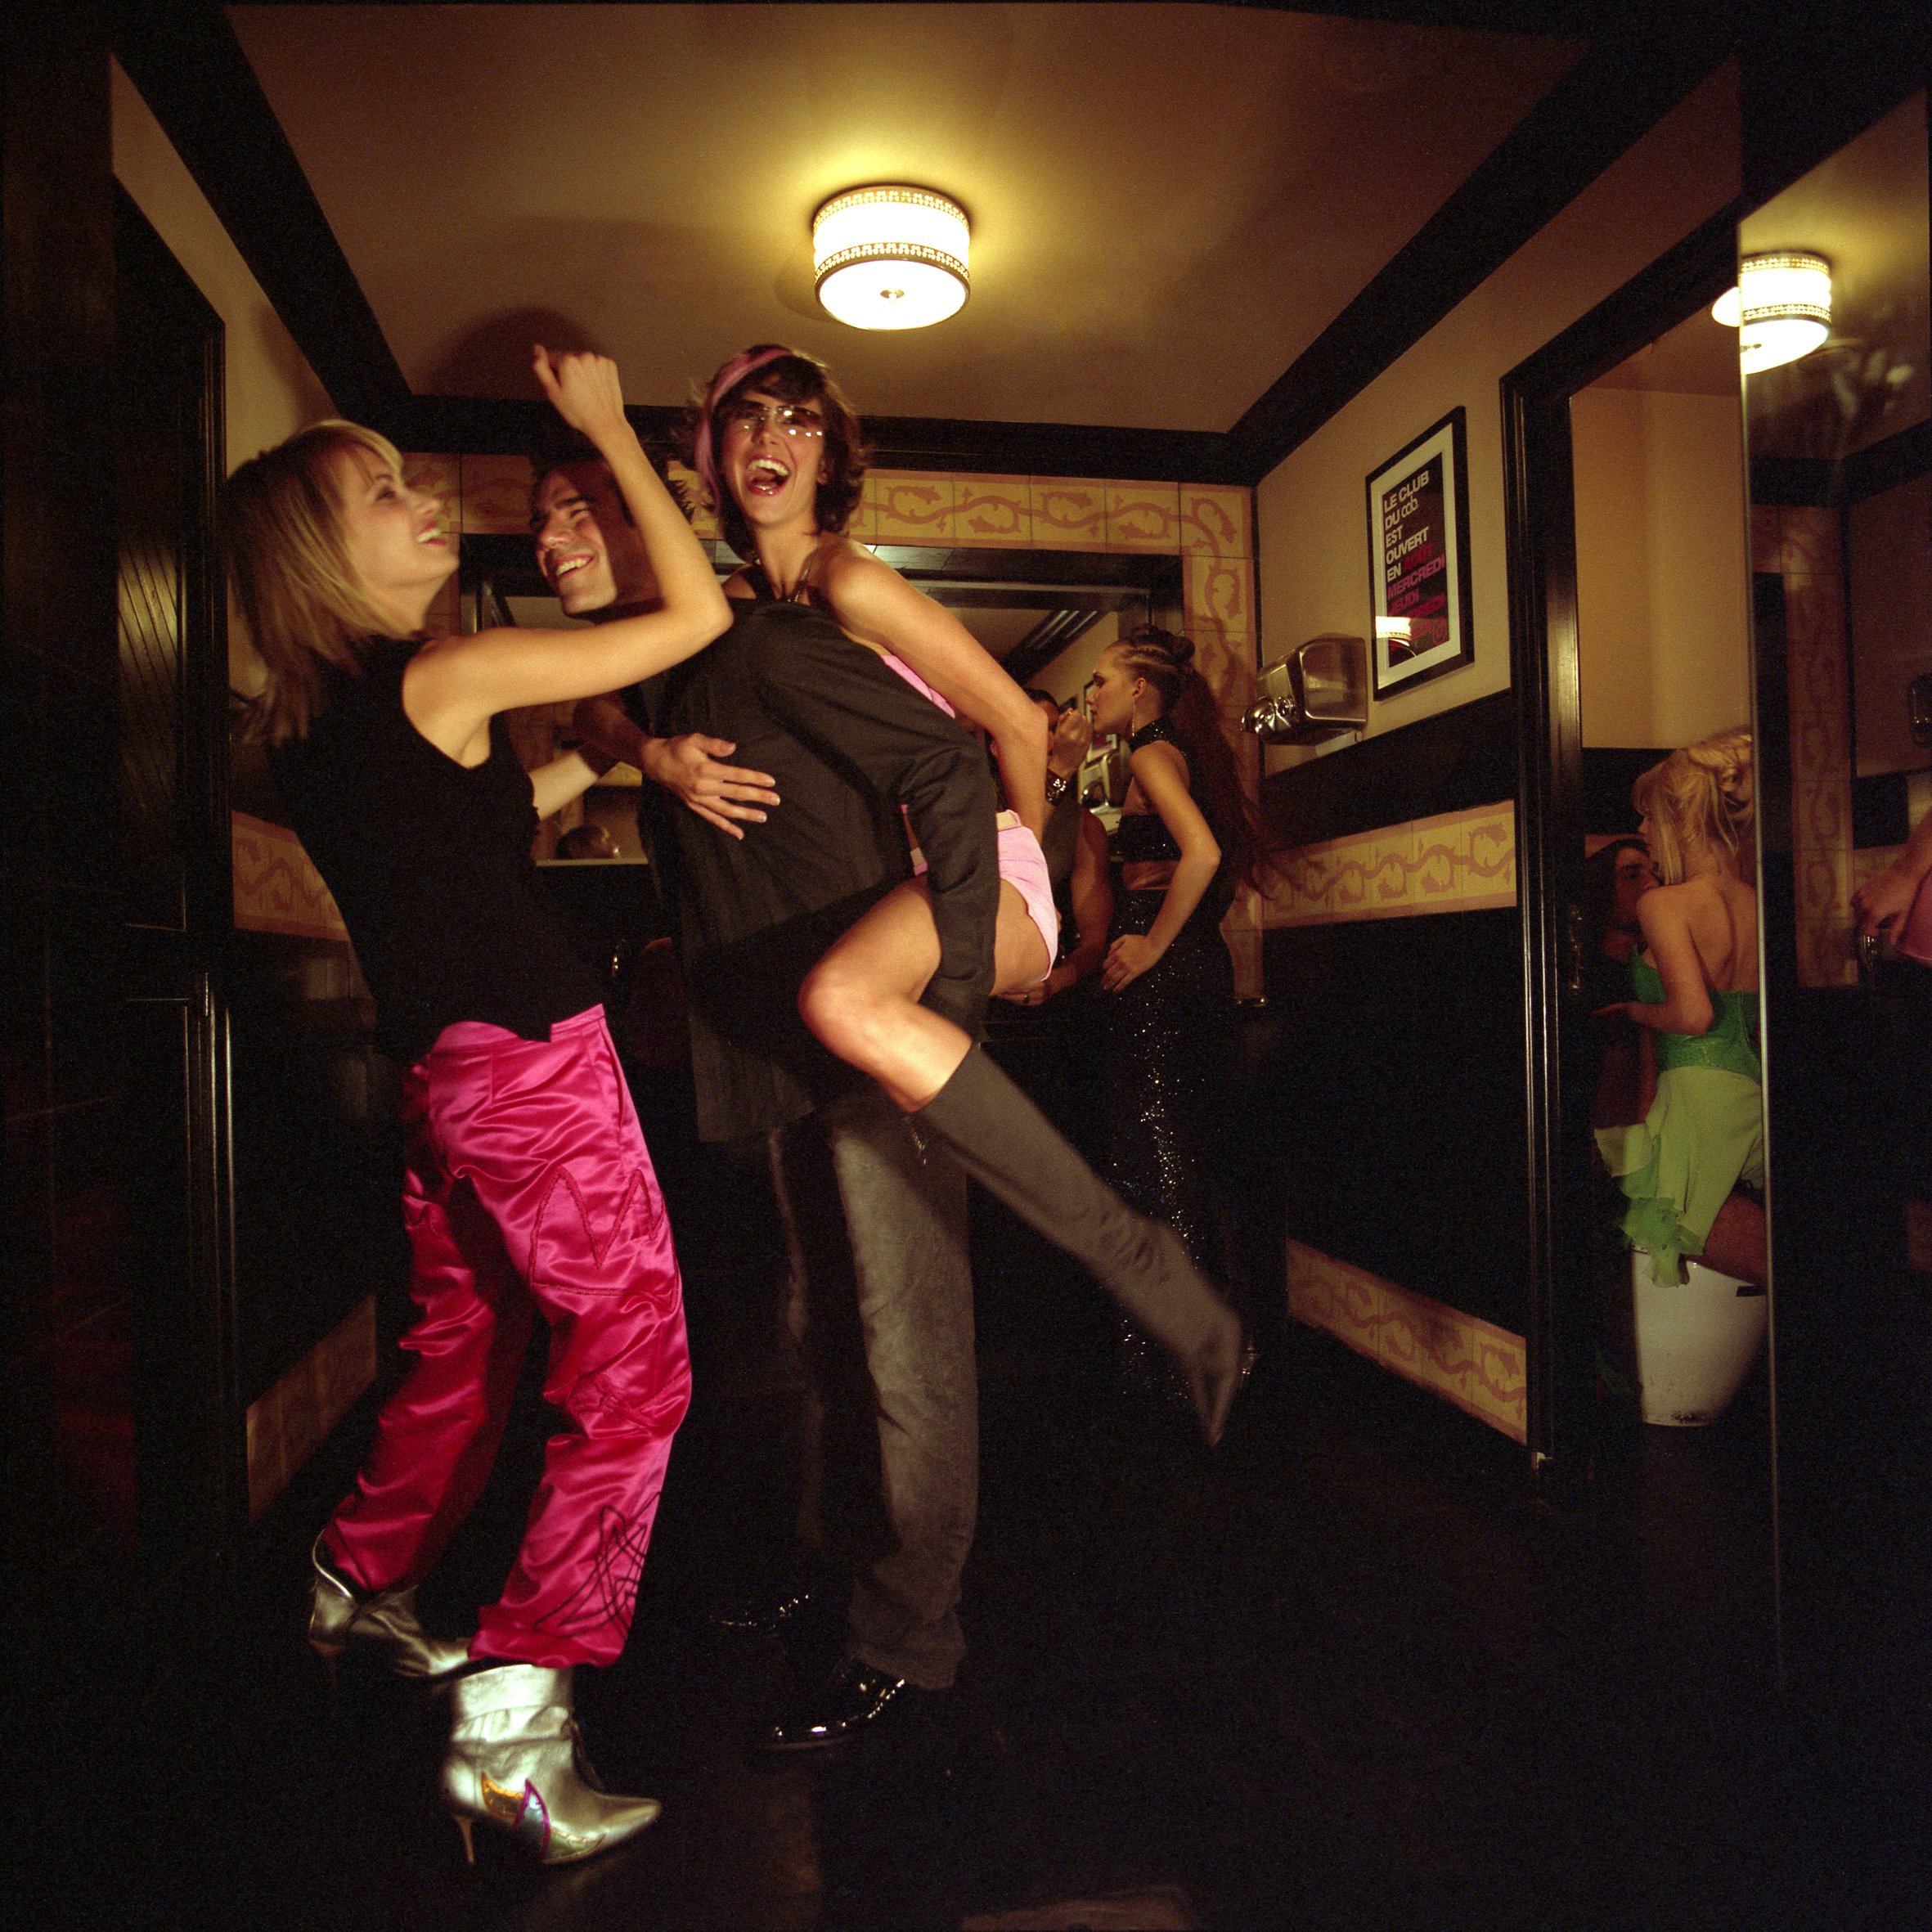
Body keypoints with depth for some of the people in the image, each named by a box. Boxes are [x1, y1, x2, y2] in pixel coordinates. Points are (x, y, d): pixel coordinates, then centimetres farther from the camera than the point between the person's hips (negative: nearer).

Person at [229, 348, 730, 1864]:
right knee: (633, 1373, -3)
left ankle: (362, 1585, 43)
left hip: (435, 1070, 9)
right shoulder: (445, 675, -13)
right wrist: (608, 426, -1)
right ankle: (511, 1730, -2)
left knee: (464, 1351, 25)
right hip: (531, 1062, -9)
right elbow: (698, 613, -10)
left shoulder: (310, 725, 11)